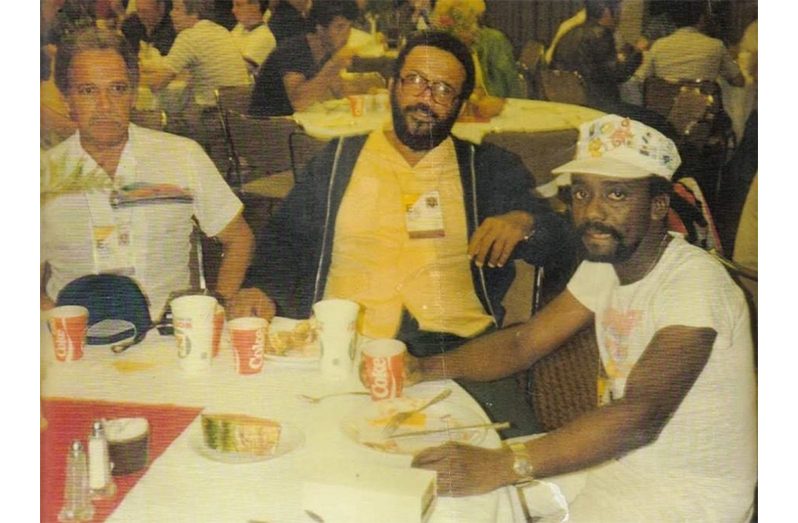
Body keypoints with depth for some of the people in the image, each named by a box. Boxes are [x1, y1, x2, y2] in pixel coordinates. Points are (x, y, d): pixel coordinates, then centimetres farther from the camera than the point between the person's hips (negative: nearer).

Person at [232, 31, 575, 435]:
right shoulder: (338, 160, 18)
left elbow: (557, 241, 10)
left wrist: (523, 223, -14)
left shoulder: (488, 168, 16)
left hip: (459, 346, 0)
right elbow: (285, 238, 16)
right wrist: (264, 289, -5)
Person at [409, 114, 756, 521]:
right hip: (621, 458, 7)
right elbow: (524, 342, 2)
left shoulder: (694, 281, -26)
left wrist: (503, 465, -45)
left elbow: (641, 415, -36)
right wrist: (422, 368, -14)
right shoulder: (604, 263, 0)